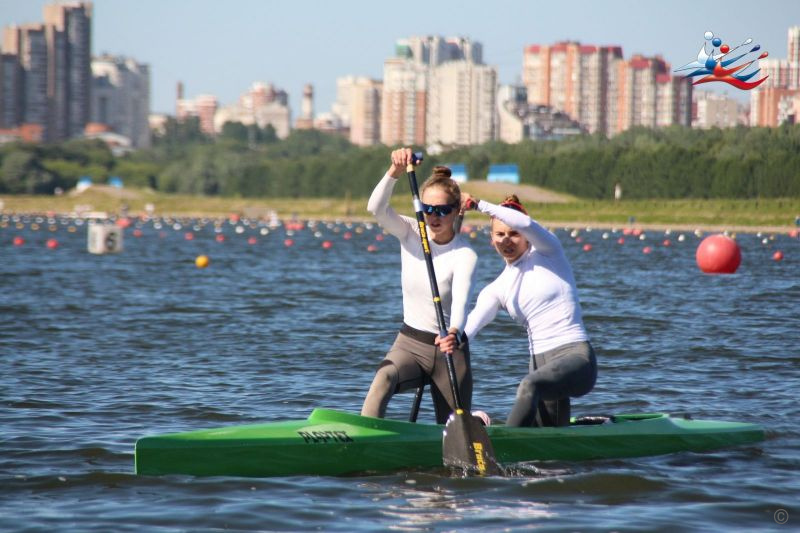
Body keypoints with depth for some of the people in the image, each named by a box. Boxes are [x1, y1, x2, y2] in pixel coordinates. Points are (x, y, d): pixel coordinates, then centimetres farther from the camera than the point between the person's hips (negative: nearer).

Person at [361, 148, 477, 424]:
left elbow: (461, 302, -31)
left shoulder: (465, 255, -14)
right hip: (409, 343, 2)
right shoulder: (411, 233, -2)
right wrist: (395, 172, -37)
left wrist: (454, 333, -52)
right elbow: (376, 208, -21)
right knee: (384, 378, -33)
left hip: (448, 348, -2)